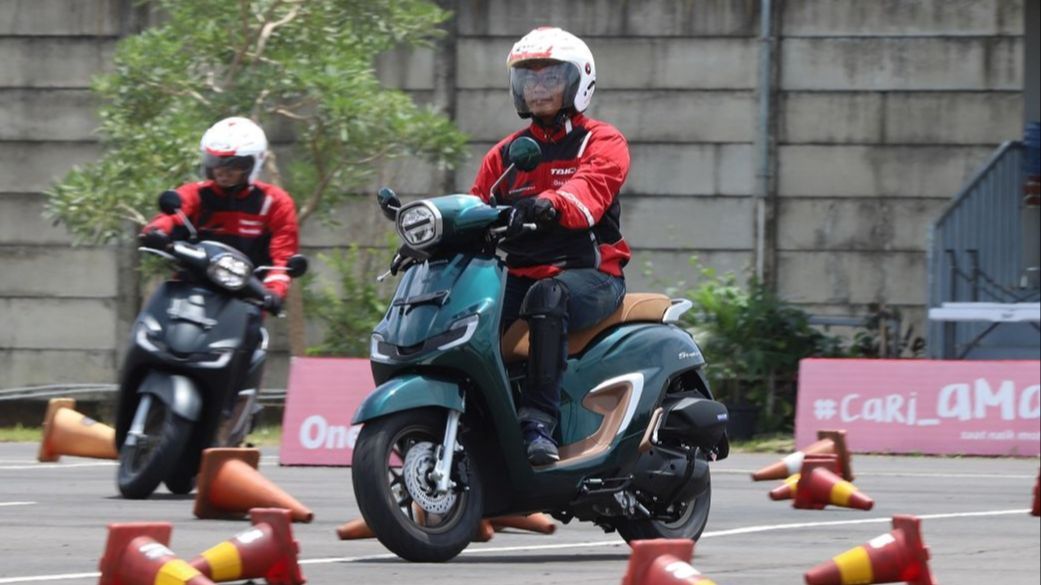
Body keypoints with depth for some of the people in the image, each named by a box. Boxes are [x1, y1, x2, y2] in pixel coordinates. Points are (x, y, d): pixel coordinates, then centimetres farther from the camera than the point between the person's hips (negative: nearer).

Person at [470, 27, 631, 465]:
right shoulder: (505, 154, 22)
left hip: (589, 273, -5)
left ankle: (539, 423, -47)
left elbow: (590, 189, -19)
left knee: (547, 297, -41)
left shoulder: (602, 142, 3)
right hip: (521, 275, 5)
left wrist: (551, 205, -42)